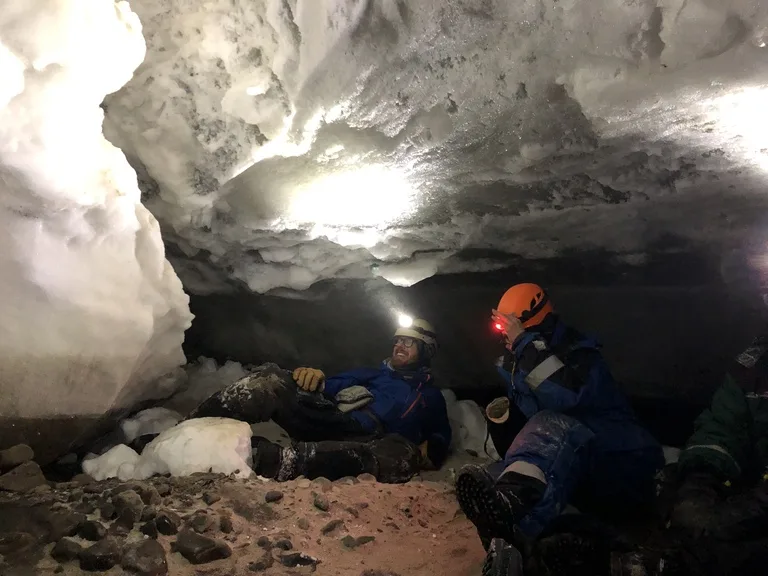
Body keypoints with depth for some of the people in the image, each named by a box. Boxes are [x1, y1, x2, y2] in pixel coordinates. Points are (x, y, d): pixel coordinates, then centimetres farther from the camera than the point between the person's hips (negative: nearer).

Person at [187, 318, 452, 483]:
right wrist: (317, 380, -3)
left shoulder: (430, 397, 31)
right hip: (330, 421, 3)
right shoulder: (371, 374, 35)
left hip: (367, 445, -3)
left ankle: (282, 461, -55)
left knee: (403, 454, -40)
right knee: (272, 379, -21)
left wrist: (430, 451, -4)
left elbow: (441, 439, 21)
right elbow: (333, 385, 21)